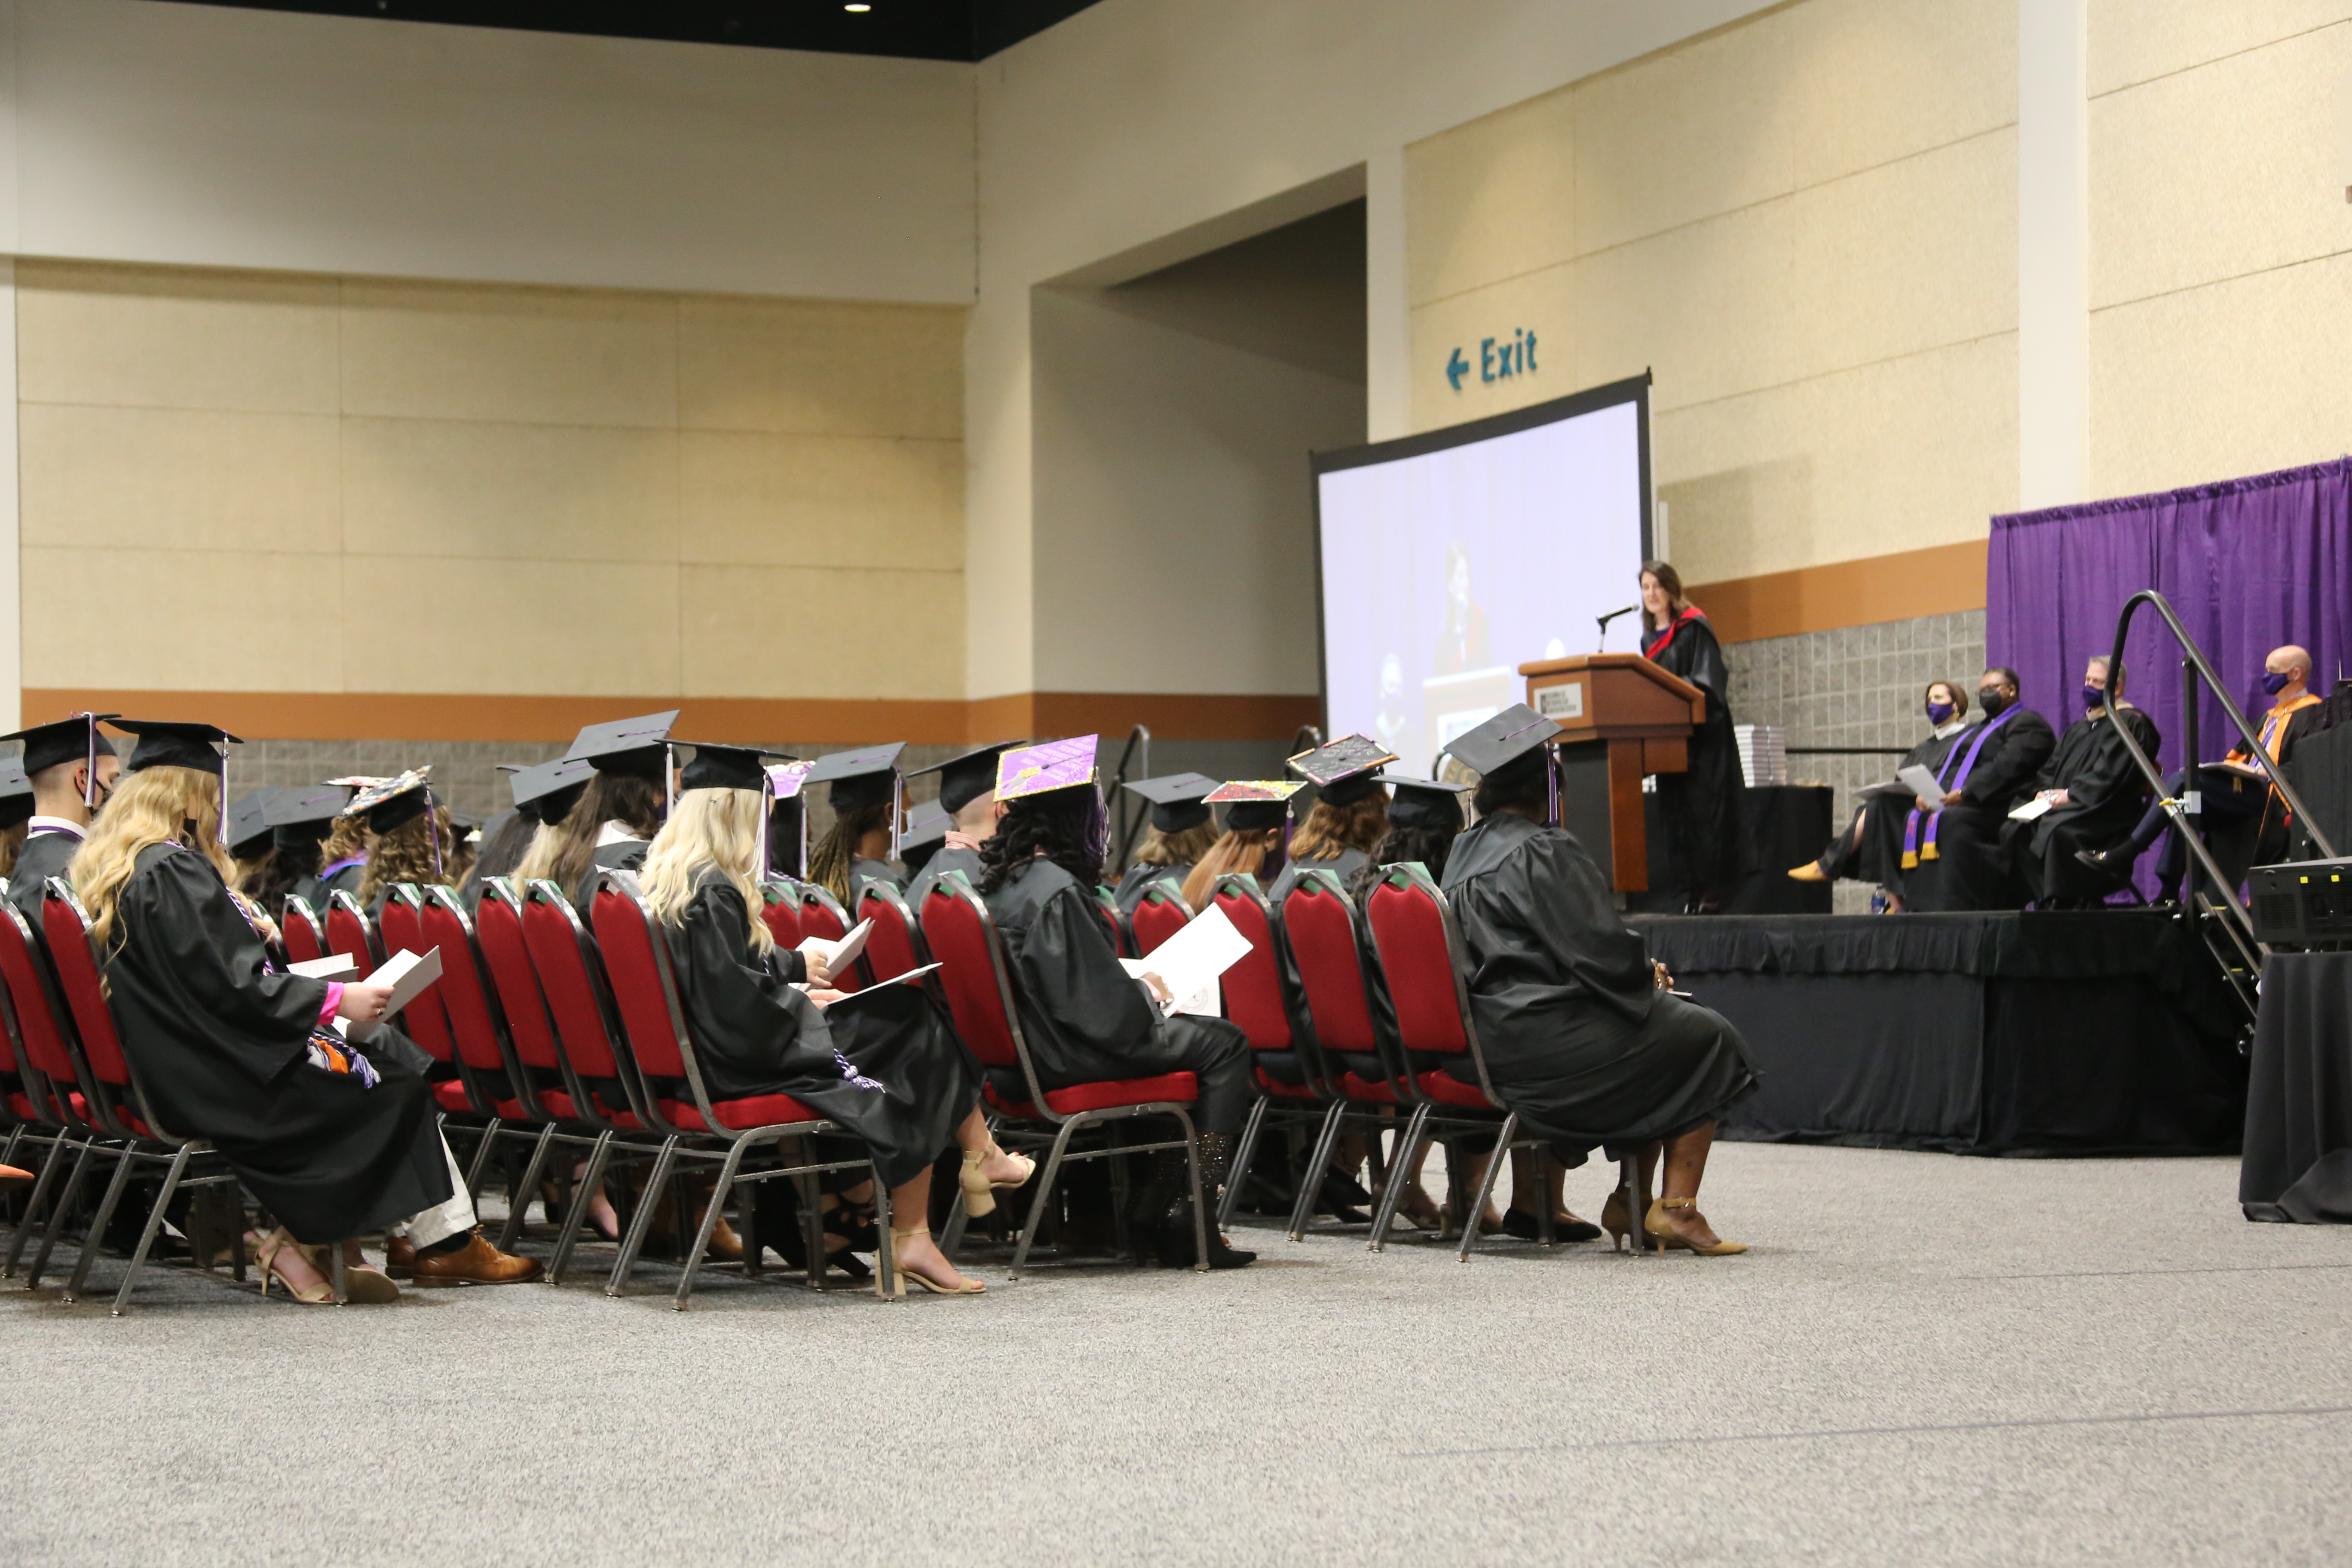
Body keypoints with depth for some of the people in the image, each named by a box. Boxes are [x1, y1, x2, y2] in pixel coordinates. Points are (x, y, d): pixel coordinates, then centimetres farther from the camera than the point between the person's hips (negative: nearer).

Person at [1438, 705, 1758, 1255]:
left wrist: (1636, 972, 16)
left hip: (1487, 1037, 10)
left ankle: (1630, 1201, 21)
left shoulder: (1464, 854, 12)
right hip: (1542, 1040, -10)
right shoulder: (1546, 852, -16)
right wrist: (1645, 977, 4)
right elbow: (1601, 950, -19)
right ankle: (1677, 1207, 2)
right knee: (1709, 1040, 6)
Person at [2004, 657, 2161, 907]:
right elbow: (2051, 768, 21)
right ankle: (2046, 899, -21)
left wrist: (2071, 794, -15)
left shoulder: (2130, 723, 1)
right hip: (2065, 805, 8)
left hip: (2106, 812, -8)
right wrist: (2046, 792, -1)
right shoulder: (2078, 729, 27)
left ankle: (2059, 902, -32)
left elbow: (2109, 776, -12)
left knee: (2058, 832, -38)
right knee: (2016, 831, -19)